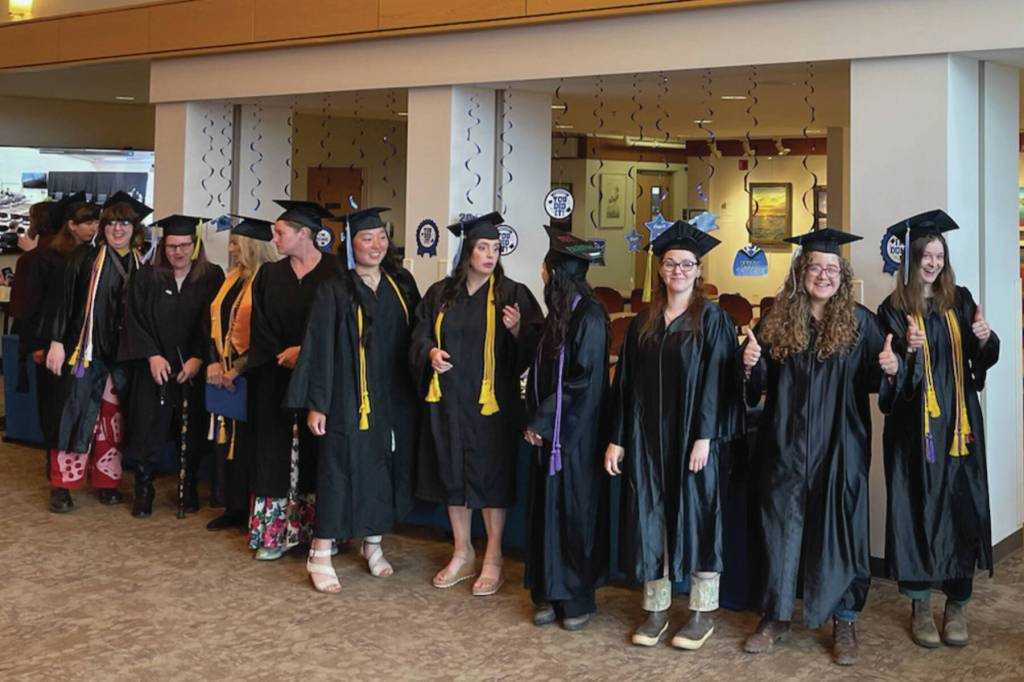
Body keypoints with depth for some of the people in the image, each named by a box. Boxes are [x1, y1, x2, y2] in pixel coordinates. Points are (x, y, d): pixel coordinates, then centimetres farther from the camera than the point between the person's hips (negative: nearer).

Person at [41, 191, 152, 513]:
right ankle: (61, 485, 2)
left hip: (122, 353, 3)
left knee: (113, 419, 7)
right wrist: (56, 341, -10)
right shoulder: (85, 259, -1)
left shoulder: (142, 267, 7)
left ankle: (106, 481, 16)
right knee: (77, 414, -4)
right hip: (85, 350, -3)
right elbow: (63, 301, -3)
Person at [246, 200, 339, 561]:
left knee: (316, 449, 3)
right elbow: (261, 326, 4)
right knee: (275, 450, 2)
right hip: (275, 376, 3)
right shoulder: (270, 275, 9)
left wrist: (306, 354, -15)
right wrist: (283, 354, -11)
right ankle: (276, 532, 9)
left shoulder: (335, 273, -3)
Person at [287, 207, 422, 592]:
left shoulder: (401, 284, 7)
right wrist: (315, 404, -12)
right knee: (342, 471, -2)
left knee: (386, 471, 11)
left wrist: (417, 387, 6)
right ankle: (320, 556, 8)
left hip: (395, 399, 5)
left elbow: (415, 335, 11)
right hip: (350, 398, -5)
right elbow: (319, 347, -8)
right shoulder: (335, 290, -6)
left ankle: (373, 543, 28)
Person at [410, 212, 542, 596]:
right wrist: (431, 352, -10)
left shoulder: (512, 294, -3)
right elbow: (420, 335, 10)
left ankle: (493, 560, 14)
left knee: (491, 475, 2)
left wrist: (517, 329, -26)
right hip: (448, 400, 4)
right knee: (452, 473, 10)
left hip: (490, 401, -4)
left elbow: (533, 347, -7)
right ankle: (462, 554, 24)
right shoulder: (440, 294, 6)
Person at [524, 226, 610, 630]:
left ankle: (579, 598, 13)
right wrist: (535, 420, 4)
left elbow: (583, 380, -18)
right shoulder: (559, 314, 10)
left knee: (575, 513, 2)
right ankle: (550, 594, 18)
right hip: (547, 430, 8)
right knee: (546, 511, 9)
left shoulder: (590, 317, -14)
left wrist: (541, 421, -14)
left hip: (576, 435, -8)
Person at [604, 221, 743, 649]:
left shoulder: (712, 319, -3)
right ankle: (655, 607, 16)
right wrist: (618, 438, 4)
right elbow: (625, 382, 9)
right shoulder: (644, 322, 9)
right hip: (648, 436, 4)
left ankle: (703, 612, 13)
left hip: (693, 436, -4)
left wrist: (704, 437, -17)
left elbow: (716, 381, -9)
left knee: (696, 516, 2)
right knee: (651, 517, 6)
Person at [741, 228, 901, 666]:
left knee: (839, 527, 4)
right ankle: (777, 615, 21)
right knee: (782, 526, 7)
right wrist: (751, 364, -15)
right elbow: (761, 382, 6)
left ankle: (844, 621, 18)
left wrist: (889, 370, -22)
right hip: (786, 445, 2)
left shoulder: (860, 322, -2)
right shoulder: (778, 320, 2)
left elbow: (872, 382, -1)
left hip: (839, 446, -1)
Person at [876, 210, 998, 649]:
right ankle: (920, 605, 11)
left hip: (959, 423, 3)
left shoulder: (960, 302, 8)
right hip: (915, 426, -2)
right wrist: (907, 349, -23)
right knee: (918, 508, 0)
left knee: (962, 507, 2)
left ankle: (957, 604, 13)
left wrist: (986, 339, -15)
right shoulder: (894, 310, -1)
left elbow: (985, 360, 6)